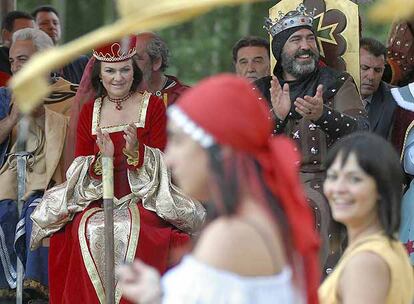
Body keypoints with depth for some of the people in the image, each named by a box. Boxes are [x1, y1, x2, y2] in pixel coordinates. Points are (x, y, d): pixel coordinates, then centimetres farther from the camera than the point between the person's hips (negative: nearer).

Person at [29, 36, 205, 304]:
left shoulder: (153, 105, 5)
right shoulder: (89, 111, 13)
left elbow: (163, 161, 1)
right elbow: (80, 167, 9)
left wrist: (135, 152, -20)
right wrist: (103, 158, -14)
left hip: (143, 195, -2)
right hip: (97, 198, 3)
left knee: (131, 229, -34)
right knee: (88, 230, -29)